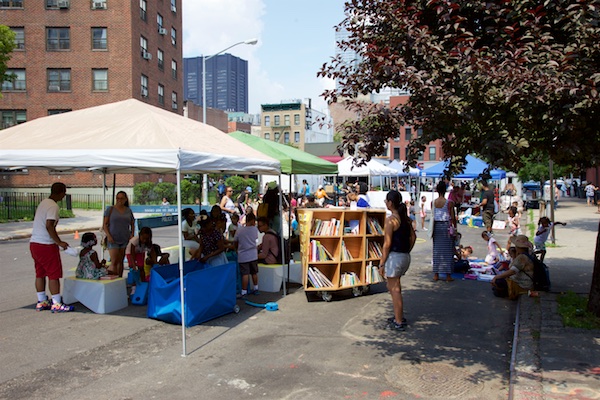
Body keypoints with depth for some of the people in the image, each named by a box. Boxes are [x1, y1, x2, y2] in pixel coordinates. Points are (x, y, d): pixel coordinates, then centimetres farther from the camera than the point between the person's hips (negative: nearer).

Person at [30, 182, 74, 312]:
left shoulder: (43, 203, 14)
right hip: (46, 245, -9)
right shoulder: (53, 206, -16)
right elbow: (49, 226, -24)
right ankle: (56, 304, 3)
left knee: (40, 273, 15)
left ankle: (41, 302, 23)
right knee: (54, 274, -2)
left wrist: (57, 239, 23)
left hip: (34, 243, 9)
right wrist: (59, 242, -17)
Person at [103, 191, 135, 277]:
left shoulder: (128, 211, 10)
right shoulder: (110, 209, 1)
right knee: (114, 261, -11)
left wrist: (132, 235, 3)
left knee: (120, 261, 9)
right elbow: (105, 225, -1)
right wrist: (108, 236, -13)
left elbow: (132, 224, 18)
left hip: (125, 240, 3)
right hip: (113, 240, -3)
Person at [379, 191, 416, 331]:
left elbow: (387, 244, -17)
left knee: (395, 290, 3)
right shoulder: (405, 218, 8)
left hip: (394, 256, -8)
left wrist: (382, 263, -13)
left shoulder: (391, 220, -16)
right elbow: (413, 237, 14)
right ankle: (399, 316, 30)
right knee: (392, 287, 22)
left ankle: (399, 323, 11)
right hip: (405, 256, 9)